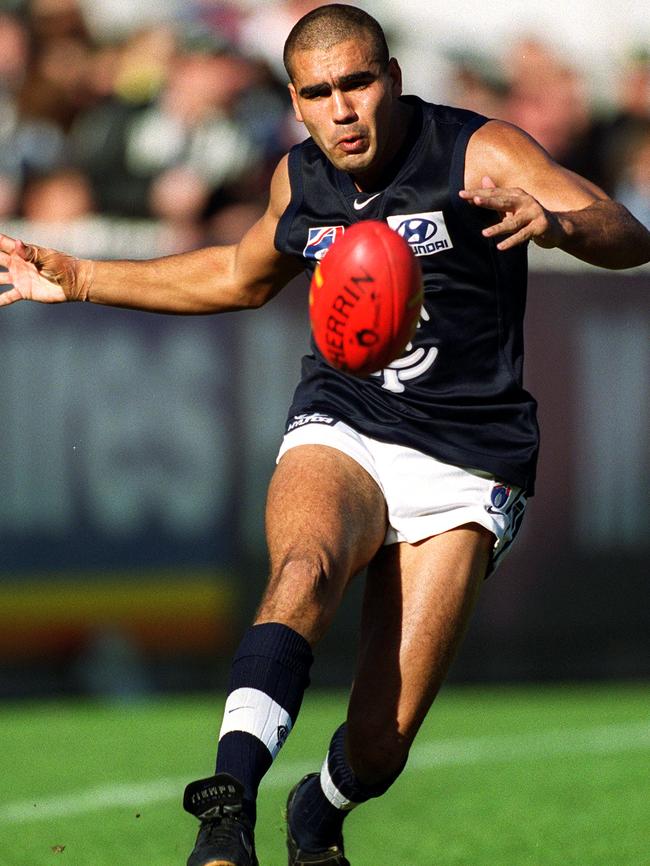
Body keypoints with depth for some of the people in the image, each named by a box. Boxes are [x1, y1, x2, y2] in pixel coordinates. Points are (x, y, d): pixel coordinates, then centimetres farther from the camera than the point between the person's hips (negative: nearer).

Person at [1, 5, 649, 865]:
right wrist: (80, 279, 27)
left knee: (380, 742, -10)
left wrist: (557, 222, -44)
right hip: (339, 435, 3)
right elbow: (241, 276, 29)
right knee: (306, 566, -36)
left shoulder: (480, 154, -9)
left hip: (463, 463, -3)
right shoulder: (300, 181, 7)